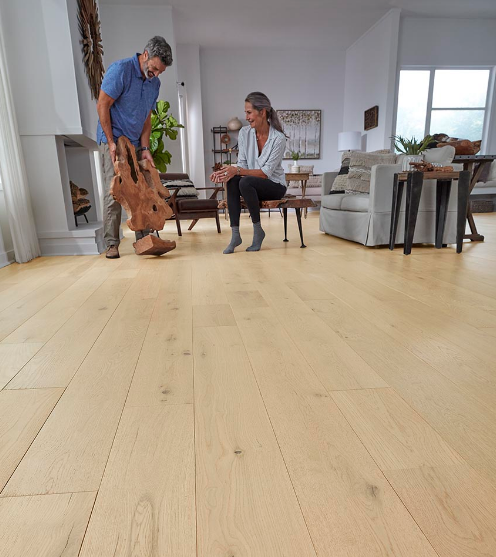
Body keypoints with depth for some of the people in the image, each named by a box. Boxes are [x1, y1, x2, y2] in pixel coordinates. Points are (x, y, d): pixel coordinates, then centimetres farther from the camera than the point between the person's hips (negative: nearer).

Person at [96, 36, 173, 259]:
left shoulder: (154, 82, 7)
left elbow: (147, 117, 9)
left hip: (136, 144, 7)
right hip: (113, 141, -6)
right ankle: (112, 244, -3)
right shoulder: (120, 69, -13)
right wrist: (111, 143, -16)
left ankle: (143, 238, 13)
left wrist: (145, 148, -2)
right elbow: (102, 105, -14)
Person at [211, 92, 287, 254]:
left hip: (275, 186, -4)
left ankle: (258, 230, -19)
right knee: (232, 180, -29)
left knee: (245, 182, -34)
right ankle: (235, 234, -29)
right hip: (252, 184, 4)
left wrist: (238, 171, -31)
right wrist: (228, 172, -21)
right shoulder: (244, 133, -2)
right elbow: (242, 164, 0)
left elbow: (266, 172, -20)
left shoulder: (279, 138, -16)